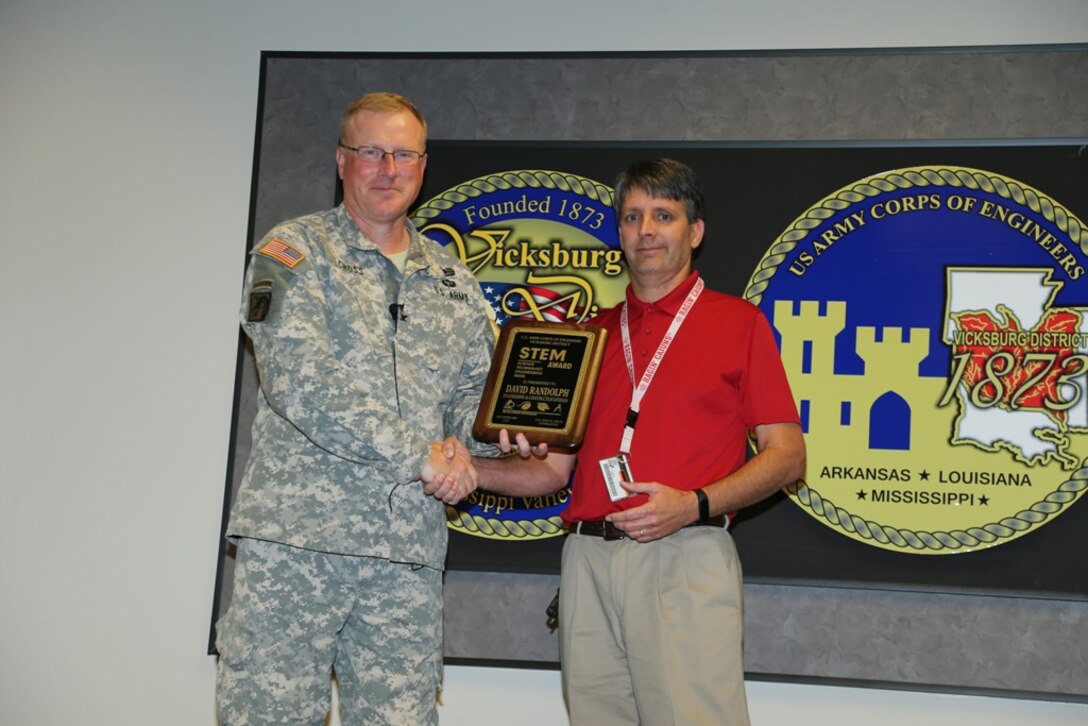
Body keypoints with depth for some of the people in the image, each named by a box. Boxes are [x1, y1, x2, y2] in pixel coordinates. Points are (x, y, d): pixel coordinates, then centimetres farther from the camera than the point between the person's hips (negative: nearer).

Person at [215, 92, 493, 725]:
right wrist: (422, 455, -13)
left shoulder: (452, 279, 18)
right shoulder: (295, 250, 2)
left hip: (409, 552, 4)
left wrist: (474, 432, -3)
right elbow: (299, 382, -12)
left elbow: (473, 389, 22)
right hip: (297, 534, -4)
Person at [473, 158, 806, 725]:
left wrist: (696, 505, -14)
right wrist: (467, 470, 1)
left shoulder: (738, 323, 6)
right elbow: (556, 468, 18)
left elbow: (787, 454, 0)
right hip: (588, 560, 4)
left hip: (684, 557, -4)